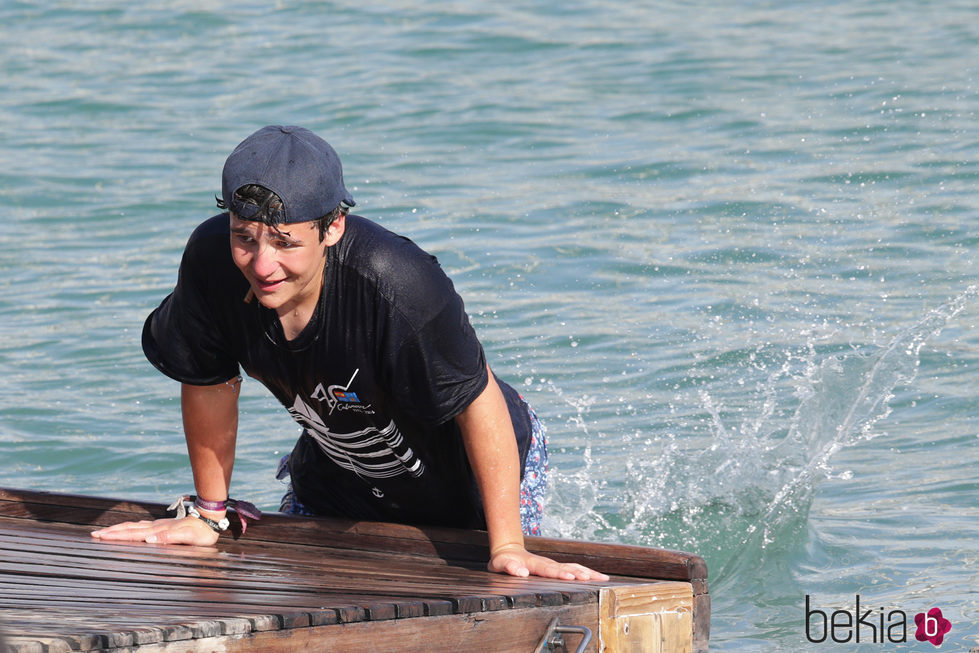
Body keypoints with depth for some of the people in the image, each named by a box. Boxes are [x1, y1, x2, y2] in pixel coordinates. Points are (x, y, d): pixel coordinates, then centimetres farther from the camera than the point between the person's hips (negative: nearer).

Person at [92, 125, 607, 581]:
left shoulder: (395, 283, -41)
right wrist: (210, 514, 0)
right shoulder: (212, 260, -27)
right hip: (336, 476, 4)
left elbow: (479, 401, -31)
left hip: (468, 475, -4)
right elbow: (209, 382, -8)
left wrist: (507, 547, -31)